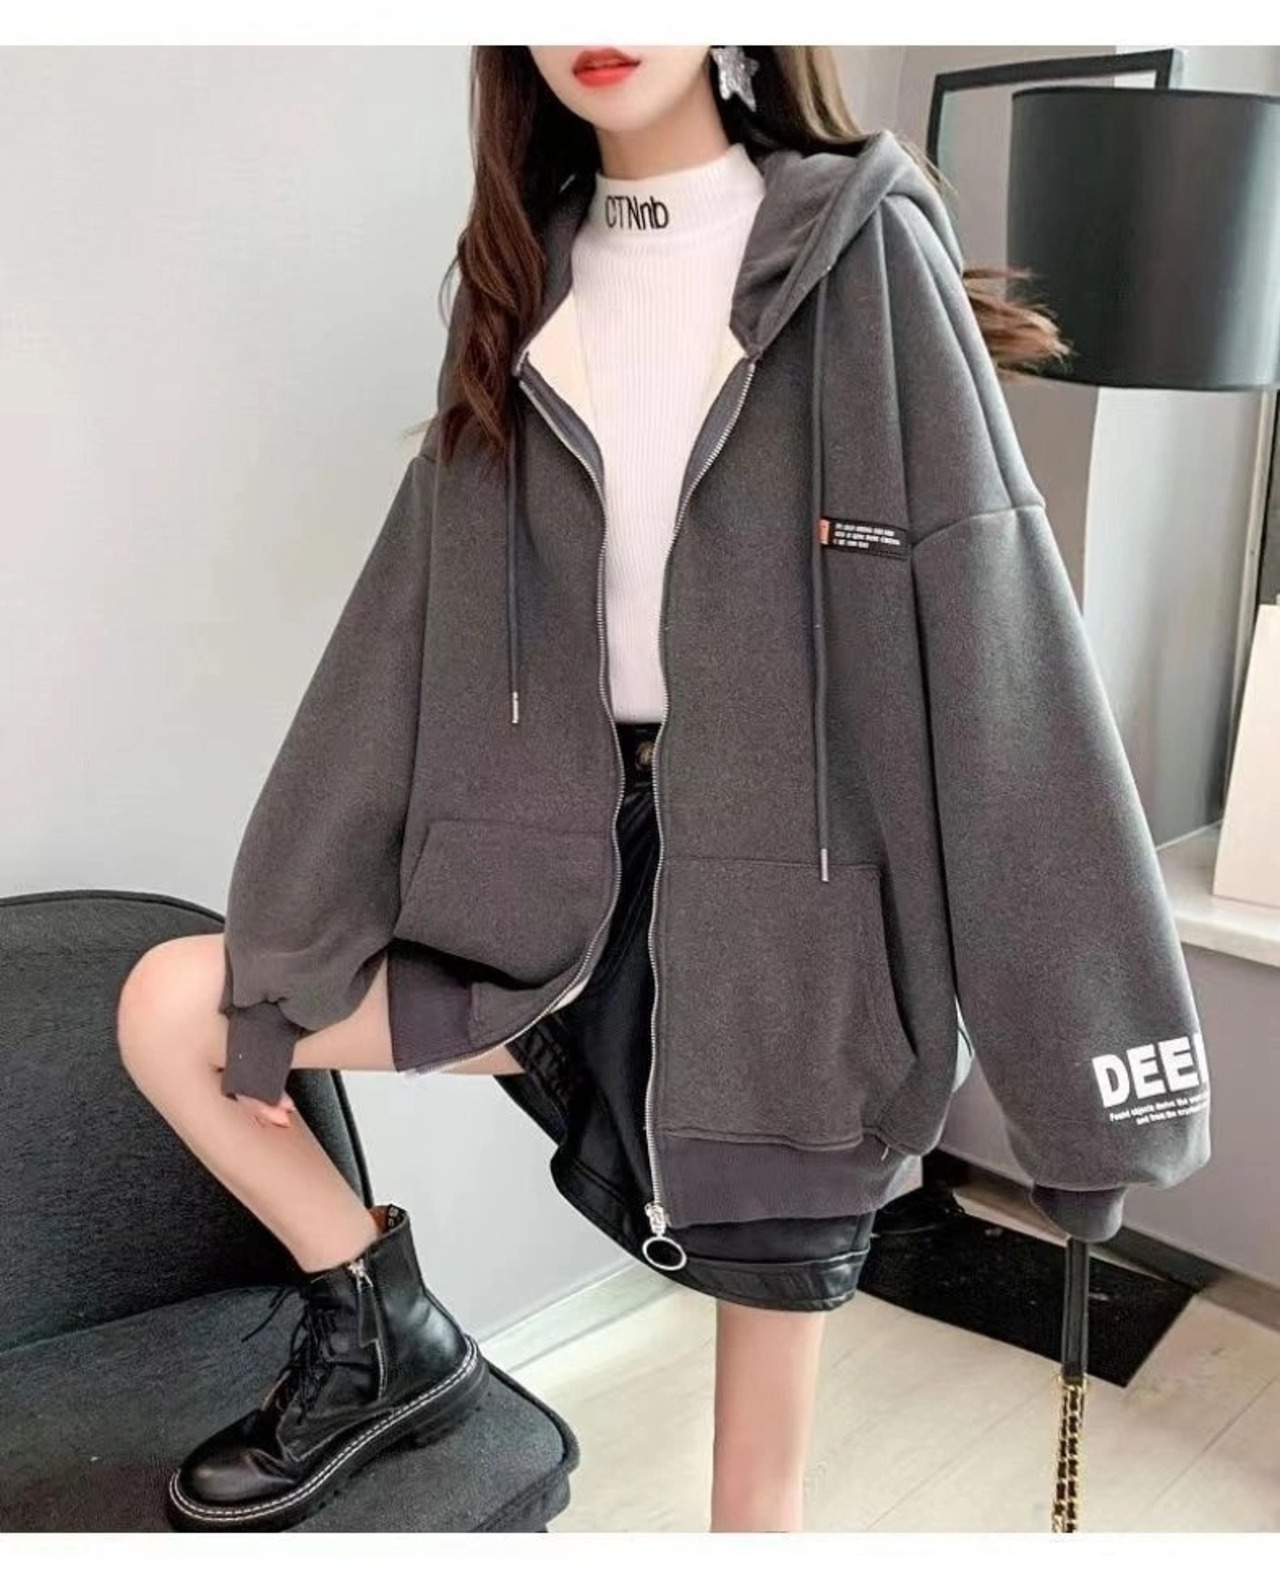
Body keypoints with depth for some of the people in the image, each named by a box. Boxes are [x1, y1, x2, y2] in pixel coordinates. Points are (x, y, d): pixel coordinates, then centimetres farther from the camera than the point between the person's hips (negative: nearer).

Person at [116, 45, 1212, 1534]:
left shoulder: (865, 247, -7)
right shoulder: (521, 283, 8)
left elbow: (993, 641, -12)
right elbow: (407, 629, 4)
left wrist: (1081, 1039, -13)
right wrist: (273, 971, 3)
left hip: (796, 900, -4)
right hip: (569, 880, 4)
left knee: (760, 1483, 8)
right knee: (172, 1005, -1)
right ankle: (383, 1333, 21)